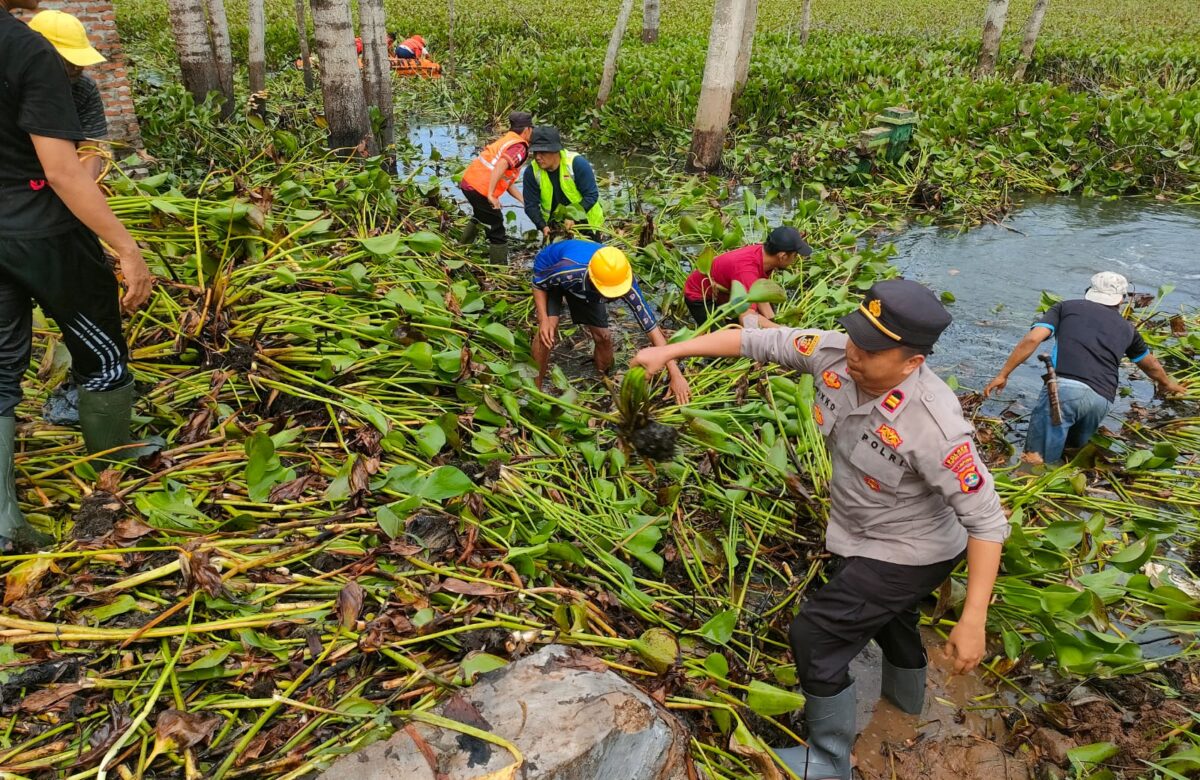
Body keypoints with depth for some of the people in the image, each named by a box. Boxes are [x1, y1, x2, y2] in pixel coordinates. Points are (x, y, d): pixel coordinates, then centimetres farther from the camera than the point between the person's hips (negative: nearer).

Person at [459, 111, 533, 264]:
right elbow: (500, 166, -29)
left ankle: (464, 247, 52)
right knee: (497, 232, 1)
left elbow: (507, 181, 18)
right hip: (480, 188, -10)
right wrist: (491, 195, -29)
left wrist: (524, 200, 14)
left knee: (481, 215, 37)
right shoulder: (520, 147, -9)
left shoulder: (506, 140, 19)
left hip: (468, 181, 10)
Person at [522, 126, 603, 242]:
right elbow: (531, 205, -13)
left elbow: (591, 195, -22)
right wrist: (543, 226, -29)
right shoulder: (532, 172, -15)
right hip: (555, 224, 2)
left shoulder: (576, 163, -23)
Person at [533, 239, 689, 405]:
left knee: (603, 336, -4)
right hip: (548, 271, -3)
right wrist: (544, 320, -37)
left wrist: (676, 375, -40)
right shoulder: (568, 271, -46)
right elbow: (538, 283, -22)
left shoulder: (625, 282, -38)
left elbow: (652, 328, -36)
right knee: (548, 330, -23)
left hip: (583, 286, 3)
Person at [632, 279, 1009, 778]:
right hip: (865, 533, 8)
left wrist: (973, 620, -33)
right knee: (886, 612, 33)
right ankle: (906, 695, 66)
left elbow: (986, 521, -32)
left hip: (908, 553, -8)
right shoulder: (834, 354, -23)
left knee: (815, 637, -3)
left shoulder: (934, 427, -39)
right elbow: (758, 341, -14)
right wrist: (669, 351, -12)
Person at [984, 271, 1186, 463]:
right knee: (1071, 450, 21)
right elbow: (1152, 366, 46)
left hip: (1064, 387, -4)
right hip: (1102, 400, 4)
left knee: (1036, 460, -7)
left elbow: (1032, 340, 3)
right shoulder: (1126, 327, 29)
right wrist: (1167, 383, 67)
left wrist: (1003, 375, 6)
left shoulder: (1066, 307, 19)